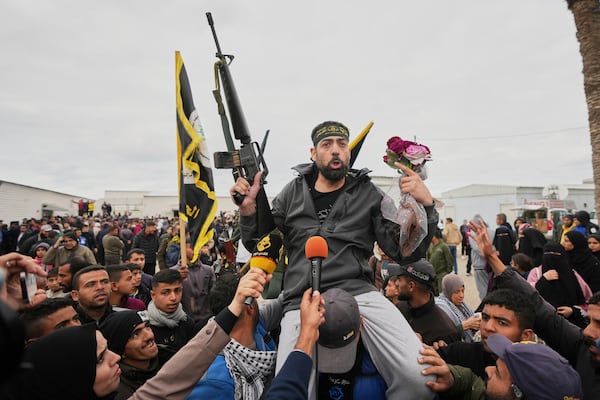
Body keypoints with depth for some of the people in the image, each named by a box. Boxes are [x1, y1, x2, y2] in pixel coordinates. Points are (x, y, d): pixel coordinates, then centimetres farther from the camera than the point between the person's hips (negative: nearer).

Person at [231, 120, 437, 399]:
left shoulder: (368, 195, 8)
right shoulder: (293, 193, 13)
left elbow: (405, 253, 4)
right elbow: (258, 244, 18)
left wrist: (425, 205, -11)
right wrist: (248, 208, -1)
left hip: (358, 292, -1)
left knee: (420, 378, -19)